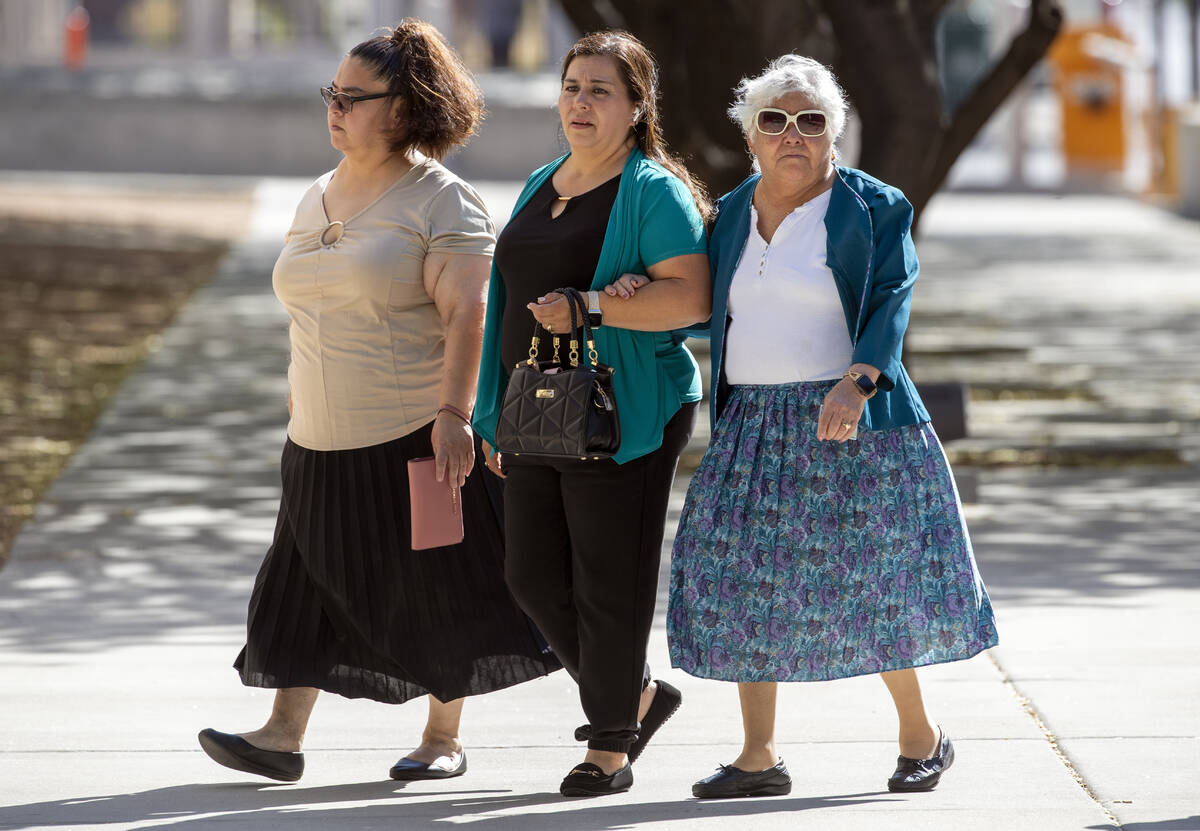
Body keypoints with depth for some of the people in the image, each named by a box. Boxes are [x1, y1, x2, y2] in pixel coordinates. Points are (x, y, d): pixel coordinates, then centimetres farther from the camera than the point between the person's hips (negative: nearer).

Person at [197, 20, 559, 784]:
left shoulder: (440, 201, -9)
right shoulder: (318, 200, 14)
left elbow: (467, 315, -16)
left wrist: (453, 414, -24)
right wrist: (302, 414, 19)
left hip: (417, 438, -7)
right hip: (325, 444, 7)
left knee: (438, 589, 2)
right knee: (307, 578, 0)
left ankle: (444, 736, 13)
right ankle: (283, 736, -2)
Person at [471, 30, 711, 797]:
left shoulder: (654, 192, -7)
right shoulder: (540, 188, 16)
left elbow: (691, 298, -18)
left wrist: (591, 308, -24)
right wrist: (498, 416, 18)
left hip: (621, 417, -8)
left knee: (609, 583, -3)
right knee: (534, 575, 7)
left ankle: (611, 748, 8)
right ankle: (638, 697, 25)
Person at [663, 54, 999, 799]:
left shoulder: (874, 209, -3)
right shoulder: (732, 214, 13)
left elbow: (890, 305, -13)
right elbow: (707, 308, 19)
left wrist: (856, 382, -29)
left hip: (848, 424, -5)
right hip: (752, 425, 5)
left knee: (872, 579, -3)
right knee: (741, 582, 0)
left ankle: (922, 734, 15)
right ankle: (760, 757, 6)